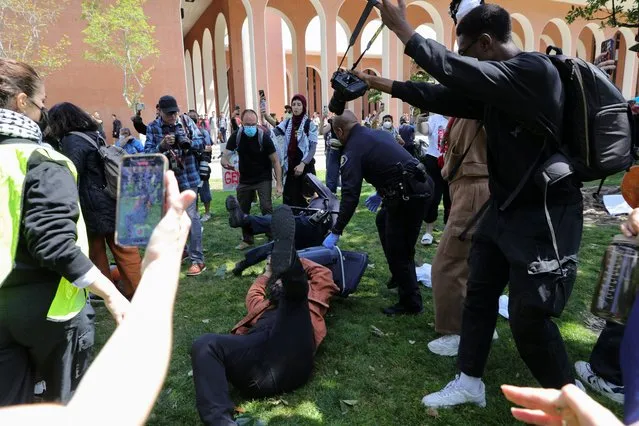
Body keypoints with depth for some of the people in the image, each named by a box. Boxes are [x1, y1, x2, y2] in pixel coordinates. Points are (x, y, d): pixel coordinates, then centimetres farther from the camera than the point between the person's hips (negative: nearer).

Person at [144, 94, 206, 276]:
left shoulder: (186, 121, -1)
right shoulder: (152, 127, -1)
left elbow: (201, 142, 0)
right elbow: (148, 153, -8)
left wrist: (189, 143, -21)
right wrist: (162, 145, -26)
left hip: (188, 176, -2)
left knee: (191, 216, -9)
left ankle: (197, 260, -6)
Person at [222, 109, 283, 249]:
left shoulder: (264, 137, -18)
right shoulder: (236, 137, -10)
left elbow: (275, 161, -14)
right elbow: (225, 156, -8)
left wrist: (279, 184, -20)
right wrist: (226, 163, -35)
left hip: (263, 179, -4)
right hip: (245, 179, 4)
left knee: (266, 207, -16)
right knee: (242, 210, 9)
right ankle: (247, 239, 26)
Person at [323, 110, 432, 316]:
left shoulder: (353, 150, -6)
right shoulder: (379, 133, 18)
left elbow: (350, 196, -12)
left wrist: (336, 232, -7)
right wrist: (381, 194, 36)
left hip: (408, 193, -10)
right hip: (420, 183, 10)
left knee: (398, 251, 2)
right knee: (383, 221, 28)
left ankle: (411, 303, 15)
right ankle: (400, 275, 36)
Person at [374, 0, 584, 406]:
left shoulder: (535, 70, -20)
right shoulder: (494, 85, 7)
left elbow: (456, 72, -28)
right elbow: (445, 96, 12)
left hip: (544, 214, -9)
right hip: (504, 208, 9)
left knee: (528, 317, -3)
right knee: (479, 295, 13)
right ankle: (469, 383, 30)